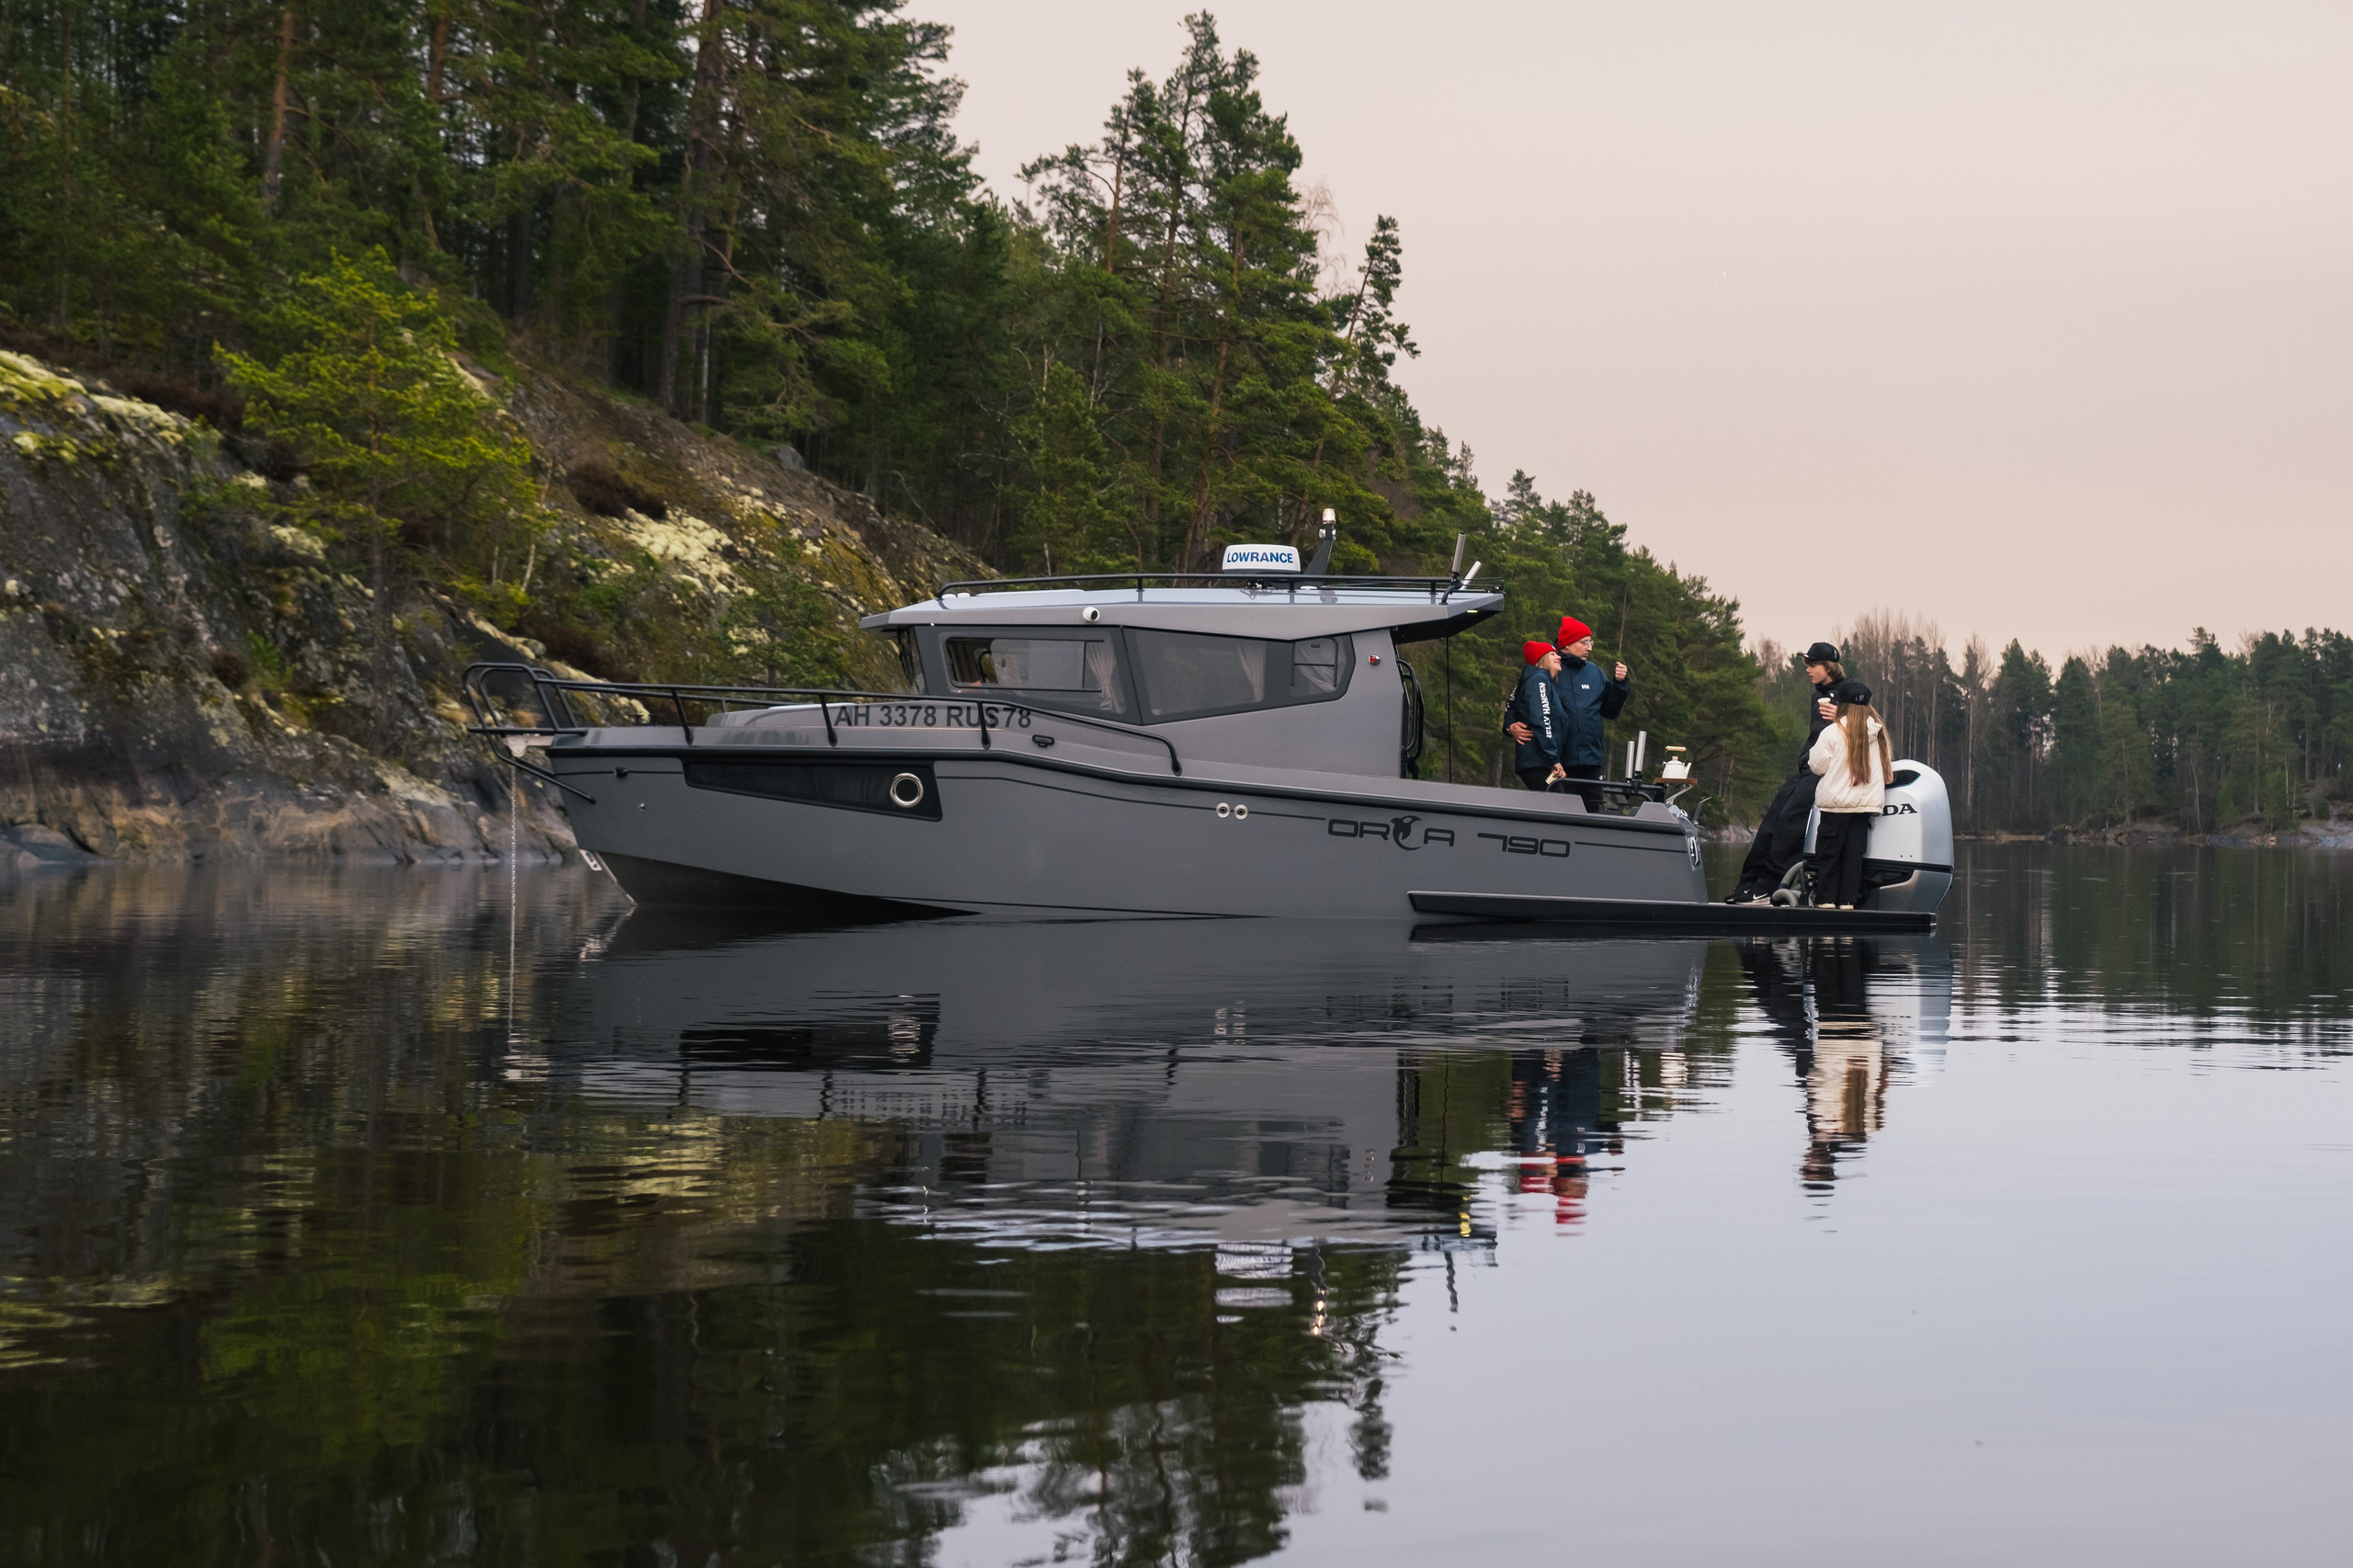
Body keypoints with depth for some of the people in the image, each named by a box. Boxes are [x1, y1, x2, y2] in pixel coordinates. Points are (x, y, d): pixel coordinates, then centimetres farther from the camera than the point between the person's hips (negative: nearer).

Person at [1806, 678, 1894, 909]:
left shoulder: (1832, 733, -9)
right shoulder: (1879, 734, 6)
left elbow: (1817, 766, -4)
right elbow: (1888, 768, 12)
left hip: (1837, 803, -4)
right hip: (1866, 802, 4)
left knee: (1828, 853, 3)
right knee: (1853, 853, 6)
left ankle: (1826, 899, 0)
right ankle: (1848, 899, 3)